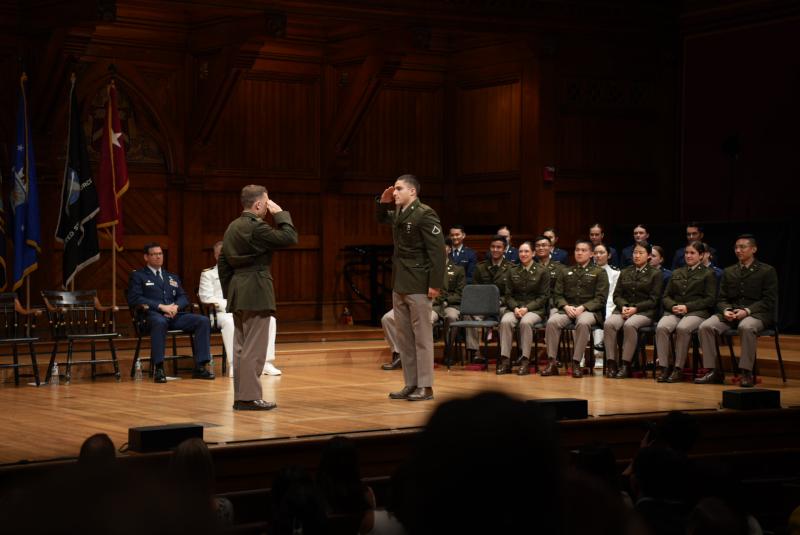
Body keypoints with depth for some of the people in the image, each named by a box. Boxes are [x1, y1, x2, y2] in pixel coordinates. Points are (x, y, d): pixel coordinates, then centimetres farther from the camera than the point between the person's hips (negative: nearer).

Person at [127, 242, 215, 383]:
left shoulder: (172, 277, 29)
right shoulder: (138, 276, 13)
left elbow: (184, 298, 19)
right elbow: (134, 299, -3)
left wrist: (176, 306, -7)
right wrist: (161, 306, -13)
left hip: (174, 315, 5)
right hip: (153, 315, -5)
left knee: (203, 321, -20)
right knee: (160, 322, -42)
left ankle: (200, 367, -22)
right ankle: (159, 368, -40)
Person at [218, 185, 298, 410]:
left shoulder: (233, 226, 14)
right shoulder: (256, 227, -15)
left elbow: (222, 261, 16)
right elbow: (289, 238, -16)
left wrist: (228, 292, 20)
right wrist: (280, 213, -5)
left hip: (237, 292, 9)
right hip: (256, 292, -9)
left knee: (241, 347, 11)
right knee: (254, 348, -6)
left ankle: (240, 396, 13)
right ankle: (250, 397, -6)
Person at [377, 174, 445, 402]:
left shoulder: (425, 214, -14)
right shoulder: (397, 213, 12)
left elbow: (437, 251, -18)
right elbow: (381, 218, 35)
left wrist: (436, 284, -21)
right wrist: (383, 202, 13)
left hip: (418, 285, -9)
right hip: (399, 284, 9)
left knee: (421, 336, -3)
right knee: (404, 337, 10)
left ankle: (425, 387, 1)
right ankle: (410, 384, 16)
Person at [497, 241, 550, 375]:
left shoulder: (542, 272, 4)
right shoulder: (512, 272, 15)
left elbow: (544, 296, -1)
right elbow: (508, 295, 12)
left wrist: (527, 308, -14)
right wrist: (515, 308, -10)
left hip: (535, 309, -3)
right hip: (515, 308, 3)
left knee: (525, 322, -37)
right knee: (505, 321, -31)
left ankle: (525, 361, -32)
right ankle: (505, 360, -31)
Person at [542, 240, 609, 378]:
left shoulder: (599, 272, 11)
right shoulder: (566, 272, 22)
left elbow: (600, 298, 1)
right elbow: (558, 295, 15)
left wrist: (582, 307, -14)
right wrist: (566, 306, -7)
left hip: (589, 310, -3)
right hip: (567, 308, 3)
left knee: (583, 323, -39)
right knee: (552, 322, -29)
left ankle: (576, 363, -32)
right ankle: (551, 362, -27)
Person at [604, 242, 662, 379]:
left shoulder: (655, 274, 8)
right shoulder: (624, 272, 21)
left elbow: (654, 300, 0)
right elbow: (617, 295, 15)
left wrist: (635, 308, -13)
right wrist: (623, 306, -7)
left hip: (644, 312, -3)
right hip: (623, 309, 4)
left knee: (630, 325, -37)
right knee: (609, 323, -30)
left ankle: (626, 365, -32)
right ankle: (611, 363, -29)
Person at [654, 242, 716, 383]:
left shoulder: (708, 274, 11)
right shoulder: (676, 273, 25)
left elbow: (709, 300, 0)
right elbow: (666, 296, 20)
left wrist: (687, 307, -10)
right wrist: (673, 306, -3)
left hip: (697, 312, -4)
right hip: (674, 311, 4)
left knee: (682, 328, -37)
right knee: (661, 327, -30)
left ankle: (678, 369, -29)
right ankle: (663, 367, -29)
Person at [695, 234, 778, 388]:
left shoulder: (767, 271, 5)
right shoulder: (728, 272, 19)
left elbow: (769, 300, -4)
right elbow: (721, 299, 15)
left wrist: (747, 311, -18)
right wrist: (726, 310, -10)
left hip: (756, 313, -4)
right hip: (730, 313, 5)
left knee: (746, 327, -40)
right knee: (705, 326, -23)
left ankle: (746, 372, -31)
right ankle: (713, 371, -19)